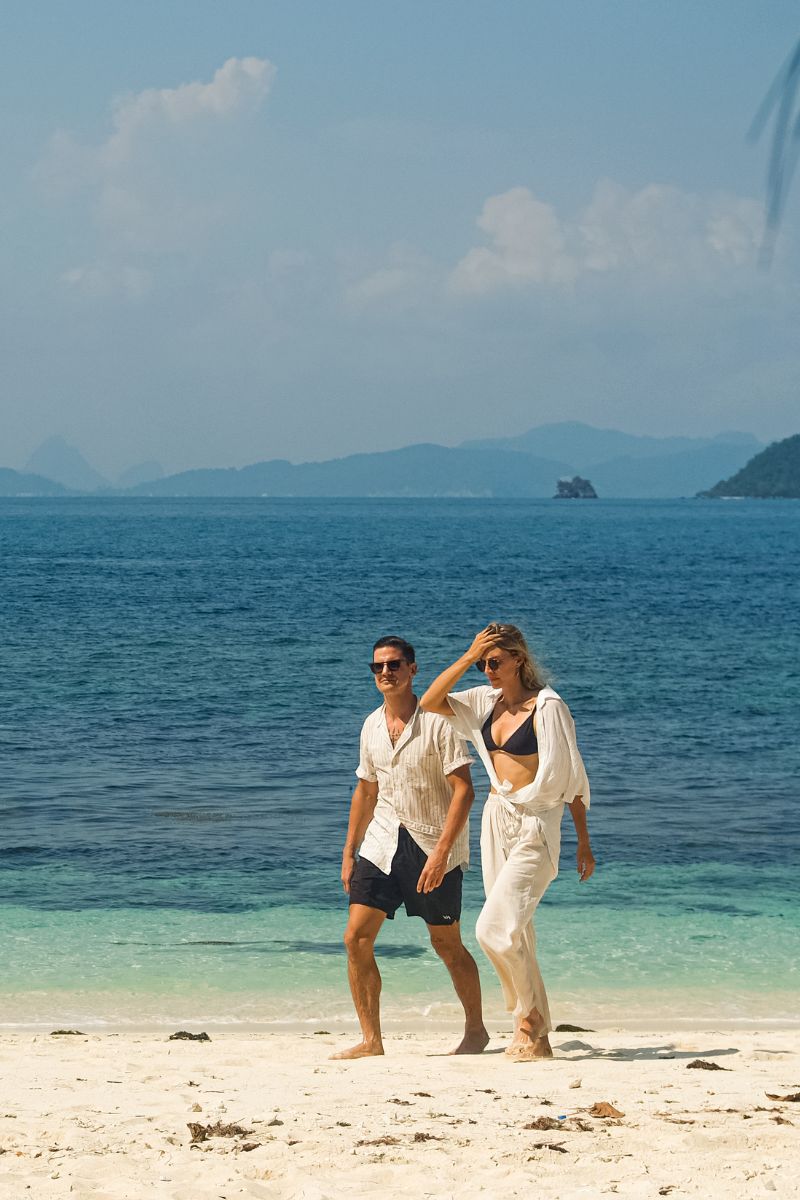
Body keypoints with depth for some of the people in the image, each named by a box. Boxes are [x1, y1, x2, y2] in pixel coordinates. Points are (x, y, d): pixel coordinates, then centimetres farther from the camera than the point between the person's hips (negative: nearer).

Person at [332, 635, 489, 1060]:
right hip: (382, 842, 5)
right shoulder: (372, 726, 8)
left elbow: (464, 789, -16)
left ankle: (475, 1030, 22)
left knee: (447, 945, 4)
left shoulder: (437, 721, -12)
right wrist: (348, 853, 16)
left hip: (432, 845, -5)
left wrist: (441, 851, -23)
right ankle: (371, 1039, 0)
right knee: (357, 938, -6)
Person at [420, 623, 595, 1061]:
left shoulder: (547, 706, -11)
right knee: (512, 933, 9)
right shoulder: (486, 702, 8)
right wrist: (467, 658, -6)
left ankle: (531, 1021, -3)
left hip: (535, 826, -7)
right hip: (497, 821, 7)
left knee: (496, 929, -16)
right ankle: (531, 1033, 18)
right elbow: (429, 702, 1)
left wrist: (583, 841, -6)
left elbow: (571, 777, -8)